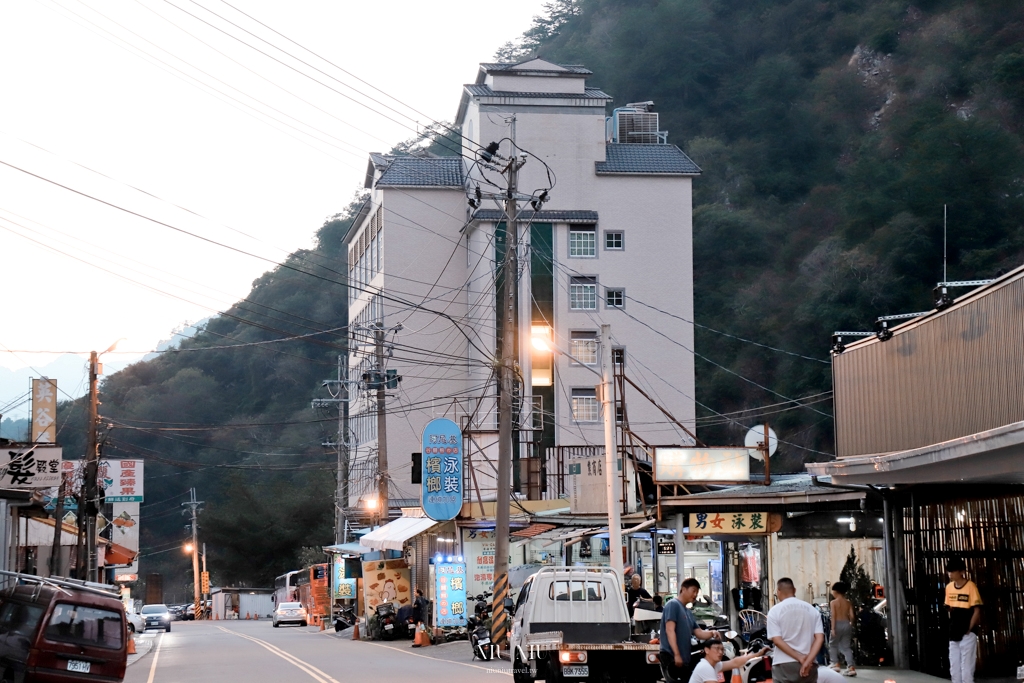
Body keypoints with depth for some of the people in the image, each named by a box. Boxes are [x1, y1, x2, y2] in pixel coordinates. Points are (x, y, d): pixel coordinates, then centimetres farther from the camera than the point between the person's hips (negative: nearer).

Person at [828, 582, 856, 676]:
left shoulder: (833, 602, -4)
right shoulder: (848, 603, 7)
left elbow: (833, 616, -11)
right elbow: (851, 616, 2)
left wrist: (833, 628, -13)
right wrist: (851, 625, 17)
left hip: (838, 624, -4)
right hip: (847, 624, 4)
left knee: (833, 644, 15)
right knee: (846, 646, 7)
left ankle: (835, 664, 7)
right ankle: (851, 667, -2)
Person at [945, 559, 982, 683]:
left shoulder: (970, 586, -11)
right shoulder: (949, 587, 8)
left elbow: (977, 611, -11)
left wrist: (968, 630, -11)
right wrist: (952, 628, 10)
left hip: (967, 635, -7)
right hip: (953, 635, 7)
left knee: (967, 669, -6)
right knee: (954, 670, 9)